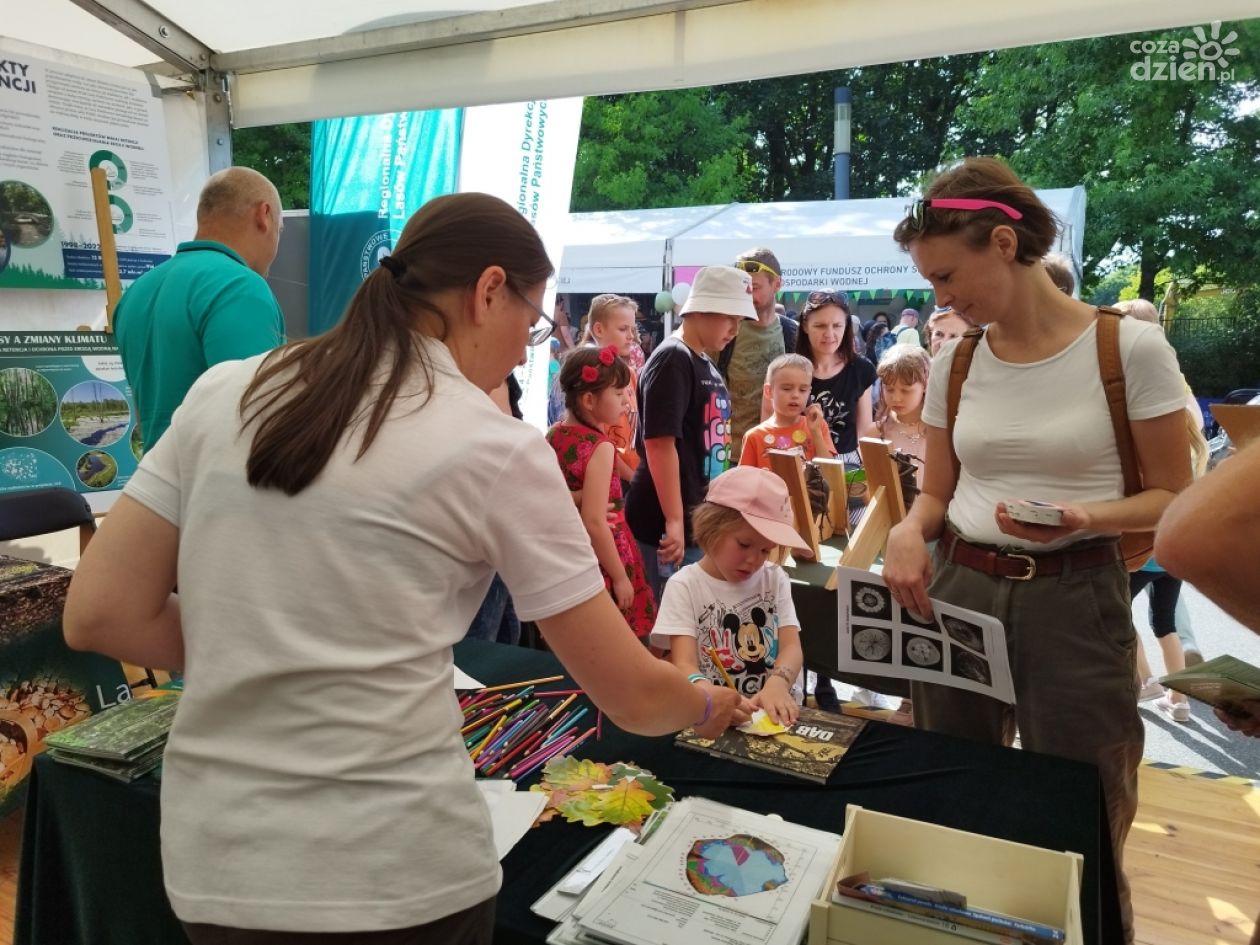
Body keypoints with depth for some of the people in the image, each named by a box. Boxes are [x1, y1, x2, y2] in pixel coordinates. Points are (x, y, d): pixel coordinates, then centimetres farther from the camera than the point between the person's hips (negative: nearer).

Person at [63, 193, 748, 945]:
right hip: (397, 872, -4)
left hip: (215, 859, 5)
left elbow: (98, 616, 1)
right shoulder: (497, 451, -11)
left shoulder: (225, 391, 0)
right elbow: (633, 695, -5)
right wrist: (708, 705, 16)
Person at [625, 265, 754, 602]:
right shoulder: (673, 360, -14)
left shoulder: (706, 365, 14)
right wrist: (674, 521, -25)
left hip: (701, 520, 9)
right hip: (667, 525, -9)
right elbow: (659, 443, -22)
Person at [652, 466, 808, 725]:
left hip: (775, 711, 4)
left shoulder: (775, 579, 10)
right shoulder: (684, 586, -1)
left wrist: (777, 684, -22)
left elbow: (791, 647, 0)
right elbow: (684, 665, -10)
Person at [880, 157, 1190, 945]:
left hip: (1074, 602, -4)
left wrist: (1085, 516, -23)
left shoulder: (1131, 348, -9)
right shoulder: (954, 364, 3)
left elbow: (1174, 497, -4)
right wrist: (909, 531, -12)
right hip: (957, 593, 4)